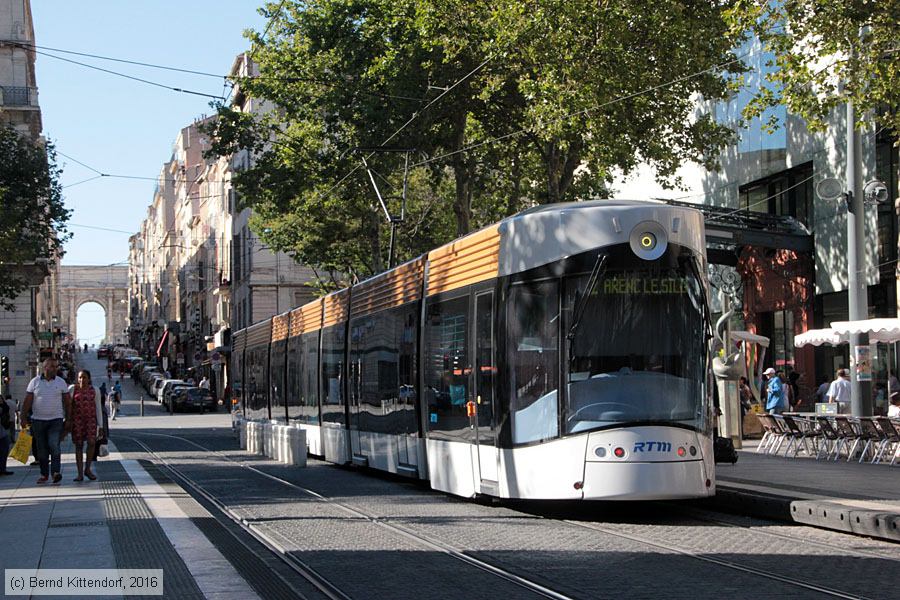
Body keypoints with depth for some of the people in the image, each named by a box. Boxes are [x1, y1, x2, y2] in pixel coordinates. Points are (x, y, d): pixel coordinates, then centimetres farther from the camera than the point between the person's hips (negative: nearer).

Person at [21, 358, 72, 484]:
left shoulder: (61, 382, 3)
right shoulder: (34, 382, 2)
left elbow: (68, 402, 6)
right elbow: (27, 401, 2)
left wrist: (68, 419, 1)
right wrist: (24, 418, -4)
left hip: (56, 419, -1)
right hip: (38, 420, 1)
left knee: (54, 445, -17)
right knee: (41, 449, 6)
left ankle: (56, 472, -19)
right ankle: (44, 474, 13)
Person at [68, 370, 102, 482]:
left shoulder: (95, 390, 2)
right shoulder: (72, 389, 0)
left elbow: (98, 408, 4)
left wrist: (100, 425, 0)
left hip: (91, 419, 0)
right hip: (77, 420, 0)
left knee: (91, 442, -14)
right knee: (79, 445, -1)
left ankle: (87, 469, 4)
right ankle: (80, 474, 2)